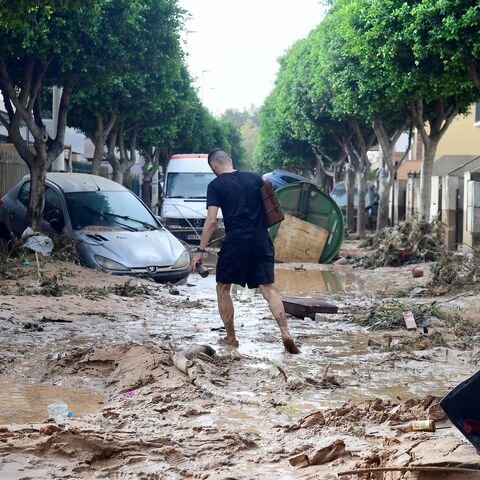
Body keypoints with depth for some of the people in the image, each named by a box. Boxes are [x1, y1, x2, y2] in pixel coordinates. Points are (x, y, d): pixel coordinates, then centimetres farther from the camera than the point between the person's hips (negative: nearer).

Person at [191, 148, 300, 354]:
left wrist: (200, 251, -5)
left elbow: (211, 221, -8)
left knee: (223, 289, 13)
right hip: (261, 241, 4)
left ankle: (231, 338, 15)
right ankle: (285, 333, -14)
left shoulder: (216, 185, -2)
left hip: (235, 242, -3)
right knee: (268, 288, 3)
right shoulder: (255, 178, 9)